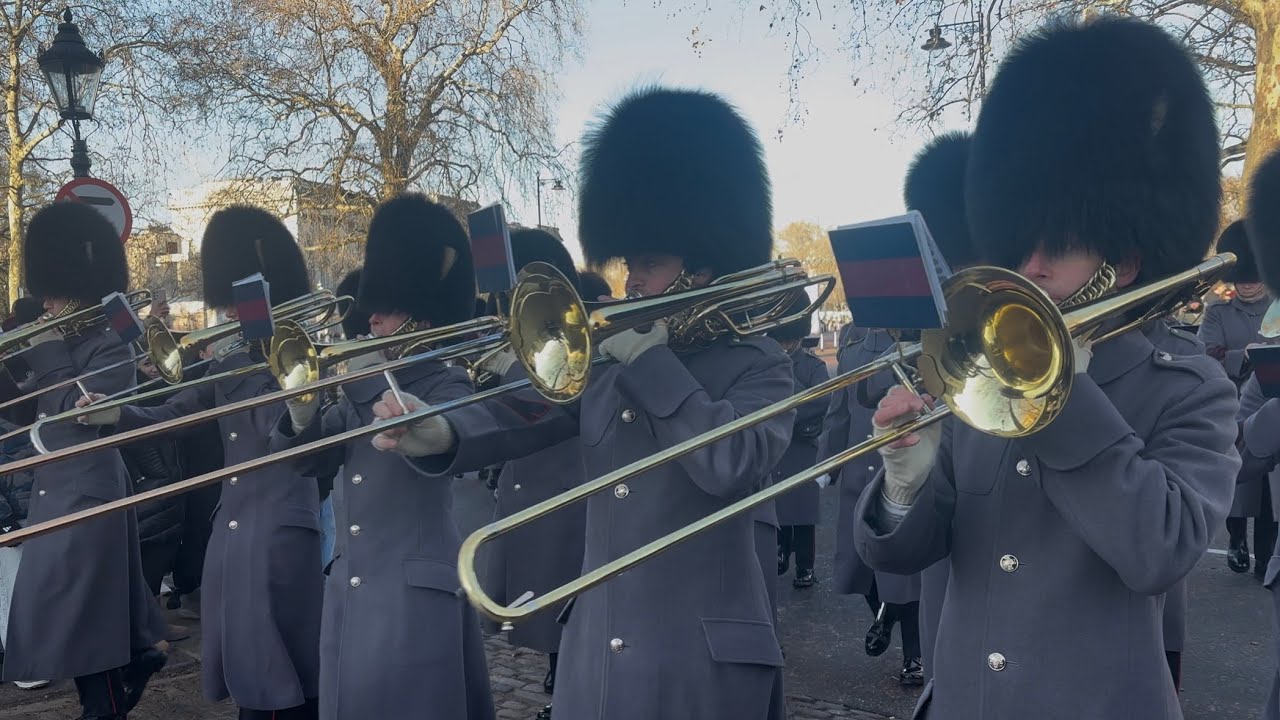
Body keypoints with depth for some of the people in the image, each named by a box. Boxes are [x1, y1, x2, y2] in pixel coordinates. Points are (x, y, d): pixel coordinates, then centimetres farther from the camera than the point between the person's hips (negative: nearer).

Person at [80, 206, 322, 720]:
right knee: (246, 670, 15)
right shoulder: (233, 356, 13)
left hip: (280, 533, -7)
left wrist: (235, 364, -19)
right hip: (231, 532, 7)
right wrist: (116, 415, -6)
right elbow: (174, 414, 11)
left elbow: (277, 426, -22)